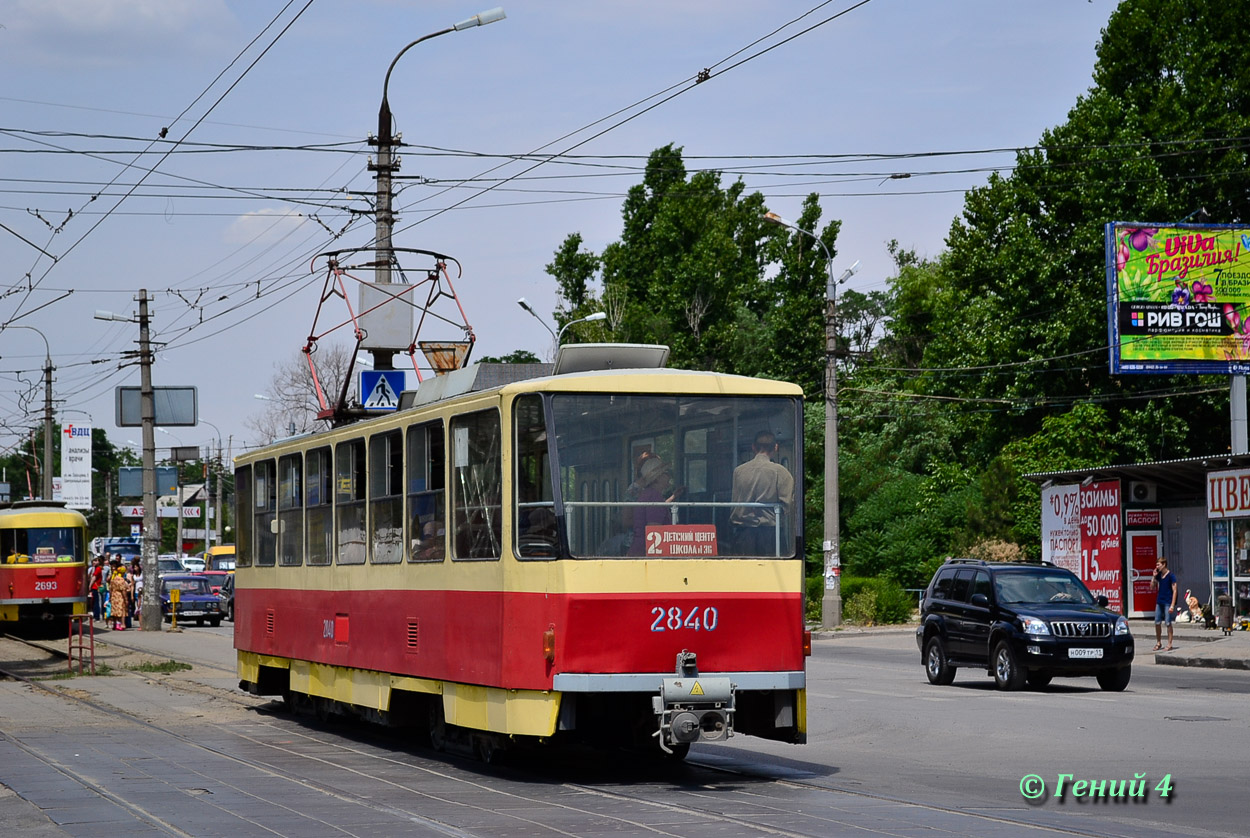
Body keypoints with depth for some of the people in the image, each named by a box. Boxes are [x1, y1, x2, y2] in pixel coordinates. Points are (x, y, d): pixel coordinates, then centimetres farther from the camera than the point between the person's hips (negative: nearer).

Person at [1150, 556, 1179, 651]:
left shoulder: (1171, 576, -10)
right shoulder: (1158, 575, 9)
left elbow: (1174, 591, -11)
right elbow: (1152, 587, 14)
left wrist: (1172, 605, -17)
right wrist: (1154, 576, 0)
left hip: (1168, 602, -6)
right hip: (1159, 602, 6)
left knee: (1168, 623, -4)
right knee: (1157, 623, 8)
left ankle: (1169, 644, 2)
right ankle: (1158, 643, 21)